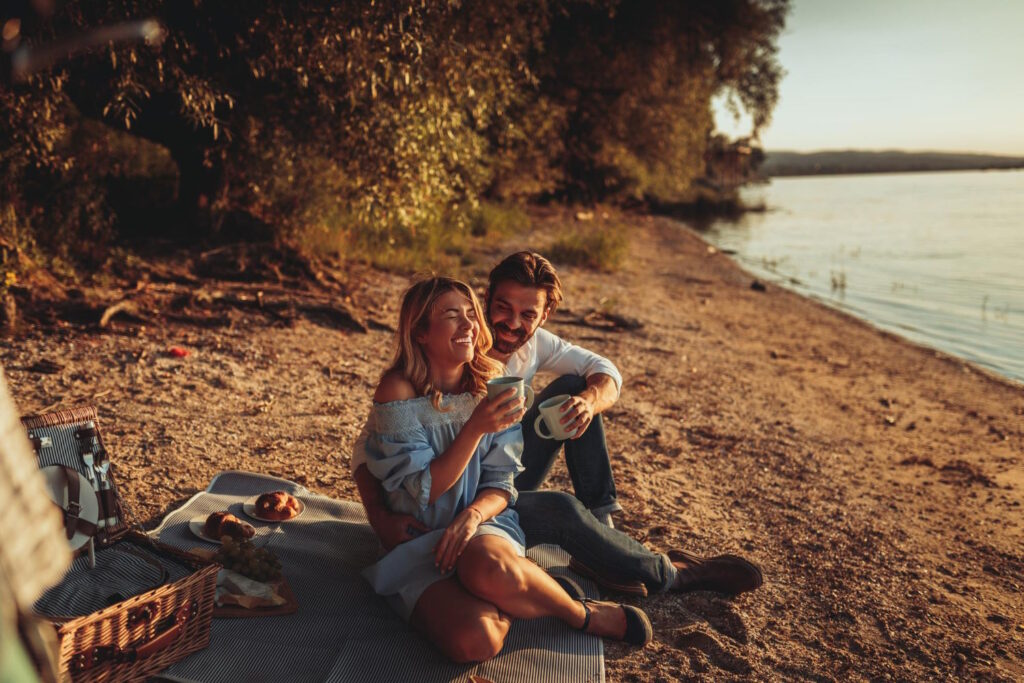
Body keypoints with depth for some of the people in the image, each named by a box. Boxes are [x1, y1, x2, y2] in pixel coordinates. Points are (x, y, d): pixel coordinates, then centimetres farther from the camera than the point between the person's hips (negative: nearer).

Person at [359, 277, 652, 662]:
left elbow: (501, 486, 1)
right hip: (417, 540, -2)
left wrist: (473, 515, -22)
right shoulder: (398, 392, -13)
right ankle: (584, 616, -2)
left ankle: (577, 612, -6)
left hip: (483, 521, 2)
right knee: (475, 640, -31)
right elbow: (423, 490, -14)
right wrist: (476, 428, -26)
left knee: (490, 570, -38)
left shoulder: (490, 384, -2)